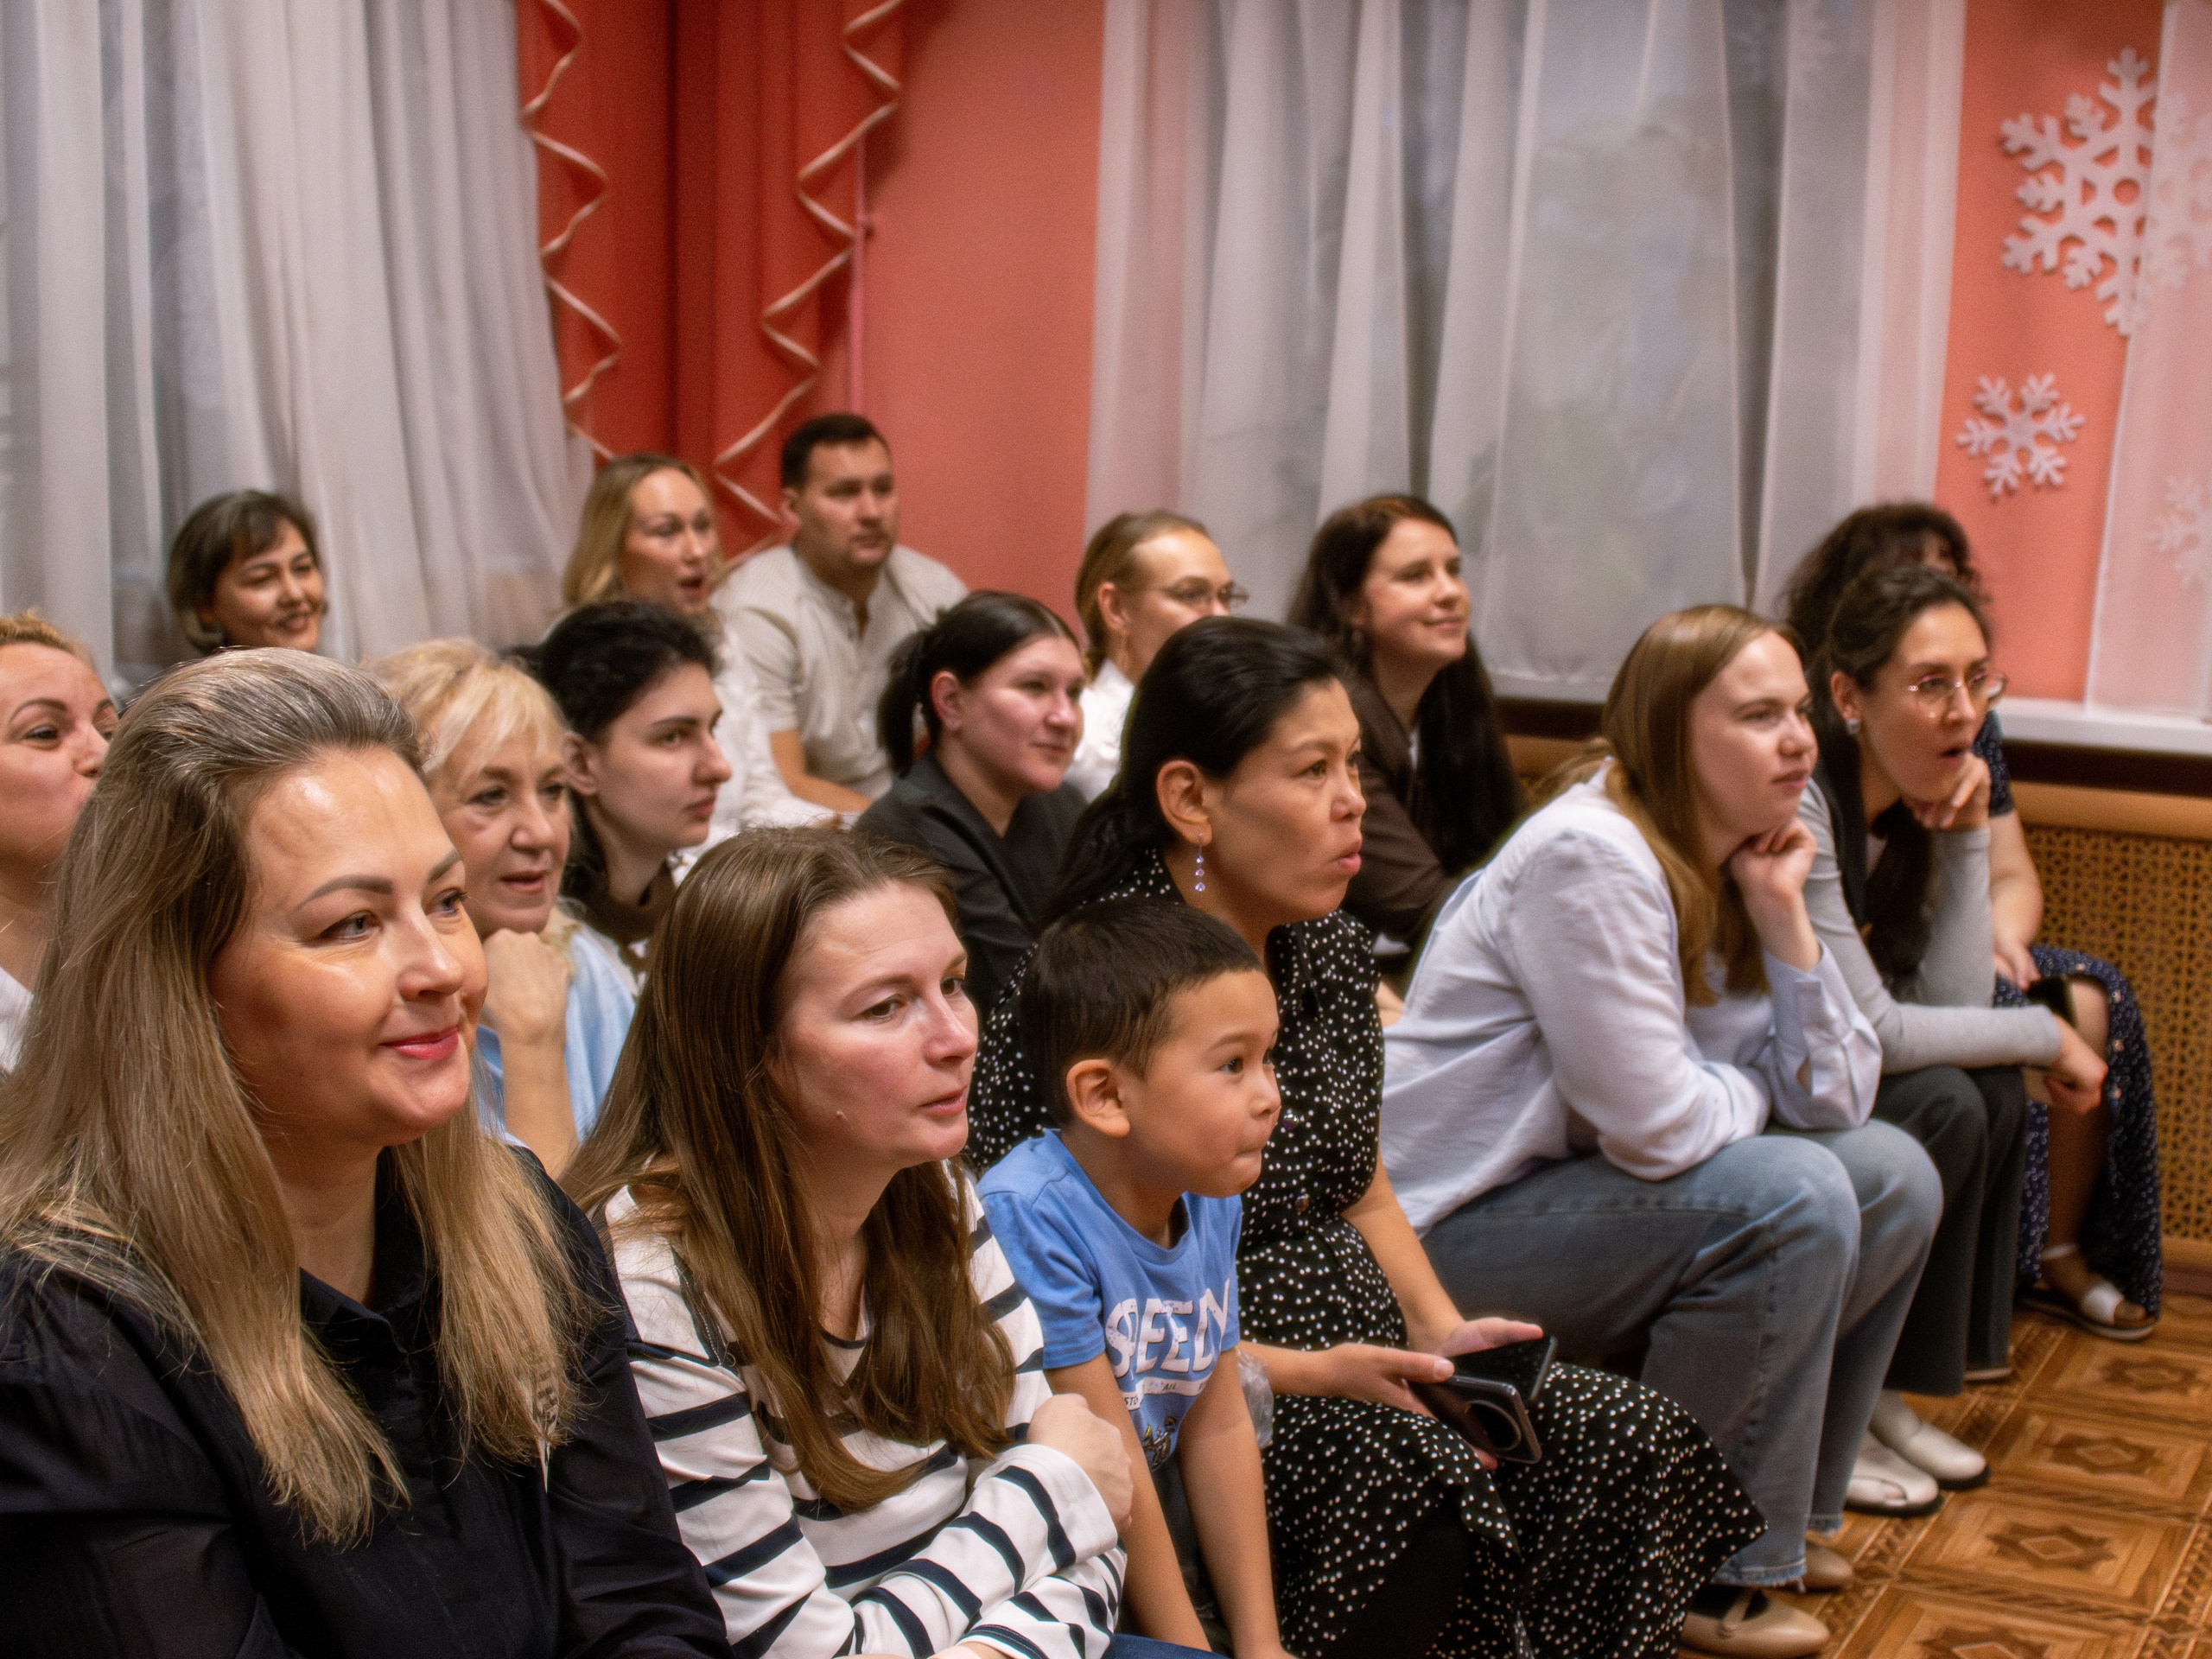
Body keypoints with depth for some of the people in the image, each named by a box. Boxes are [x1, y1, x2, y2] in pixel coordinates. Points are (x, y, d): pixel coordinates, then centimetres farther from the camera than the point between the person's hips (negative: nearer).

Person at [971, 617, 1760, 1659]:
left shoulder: (1331, 948, 8)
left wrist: (1442, 1332, 1)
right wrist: (1302, 1372, -20)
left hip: (1350, 1355, 8)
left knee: (1630, 1444, -13)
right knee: (1415, 1495, -33)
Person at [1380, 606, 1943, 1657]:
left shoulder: (1732, 863, 5)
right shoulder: (1591, 858, -24)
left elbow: (1833, 1099, 0)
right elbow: (1660, 1130, -27)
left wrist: (1782, 918, -10)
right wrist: (1755, 1095, -5)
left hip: (1583, 1185, 10)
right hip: (1453, 1225, -10)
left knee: (1893, 1178, 5)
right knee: (1791, 1197, -25)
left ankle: (1786, 1512, 18)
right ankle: (1712, 1572, -10)